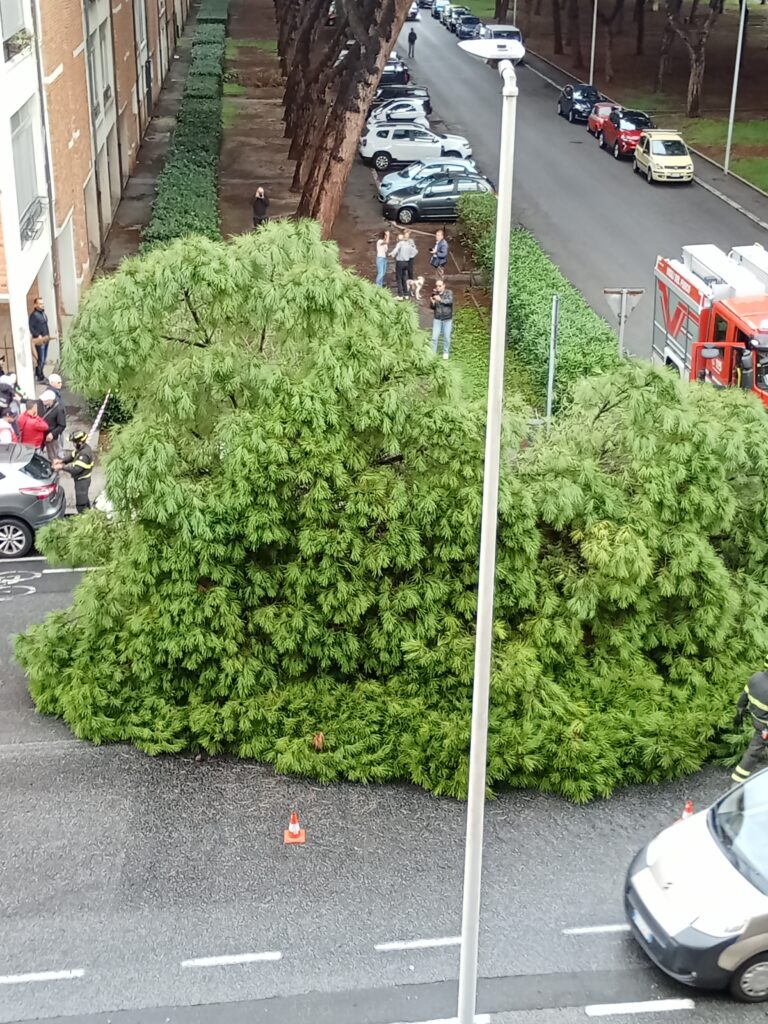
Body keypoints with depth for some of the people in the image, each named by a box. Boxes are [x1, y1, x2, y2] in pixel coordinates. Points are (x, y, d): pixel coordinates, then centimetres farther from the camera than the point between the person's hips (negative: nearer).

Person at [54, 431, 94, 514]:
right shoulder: (82, 448, 0)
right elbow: (72, 456, 8)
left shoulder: (84, 454, -31)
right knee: (84, 499, 27)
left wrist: (61, 467, -27)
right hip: (82, 479, 11)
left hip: (82, 481, -11)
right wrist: (61, 460, -9)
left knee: (81, 504, 0)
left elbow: (76, 469, -33)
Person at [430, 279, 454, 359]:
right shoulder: (434, 294, -2)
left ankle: (446, 353, 24)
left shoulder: (449, 292, -9)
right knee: (434, 337, -2)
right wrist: (432, 303, -20)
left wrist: (440, 300, -39)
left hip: (447, 319, -2)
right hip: (437, 319, 2)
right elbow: (432, 307, 3)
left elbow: (450, 301, -27)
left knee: (446, 337, 6)